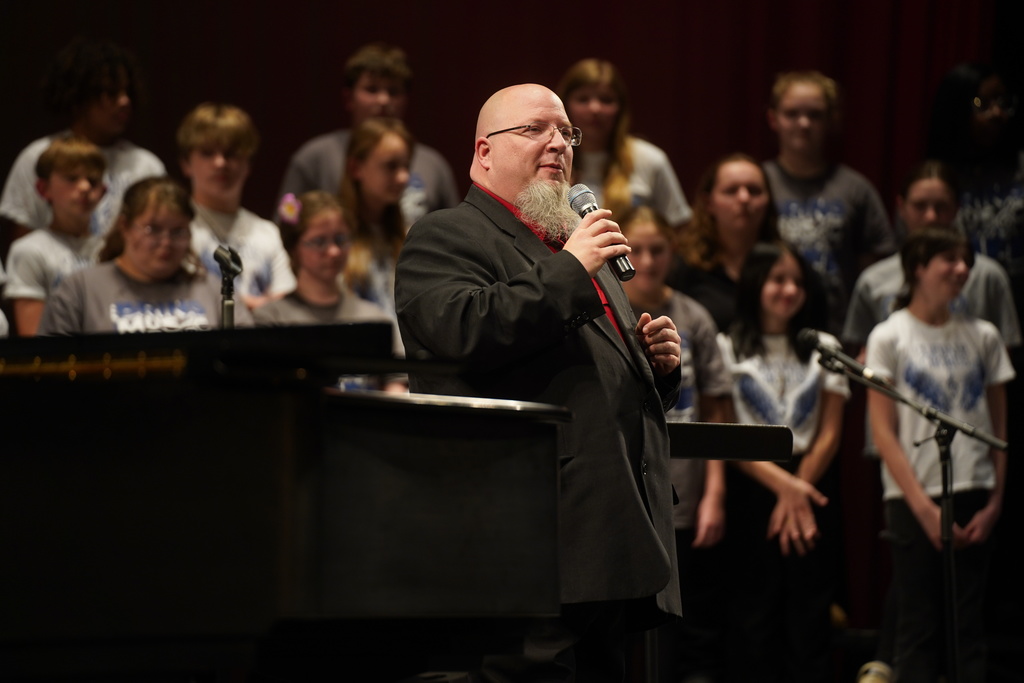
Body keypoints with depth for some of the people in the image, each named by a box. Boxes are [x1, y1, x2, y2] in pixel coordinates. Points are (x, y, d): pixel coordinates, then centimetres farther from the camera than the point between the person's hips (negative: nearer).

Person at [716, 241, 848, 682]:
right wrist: (784, 484, -13)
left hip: (811, 488, 2)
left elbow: (829, 434, 7)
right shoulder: (729, 348, 3)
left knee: (810, 614, 0)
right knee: (755, 615, -2)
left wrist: (798, 491, -6)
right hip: (751, 492, -2)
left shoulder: (822, 348, 13)